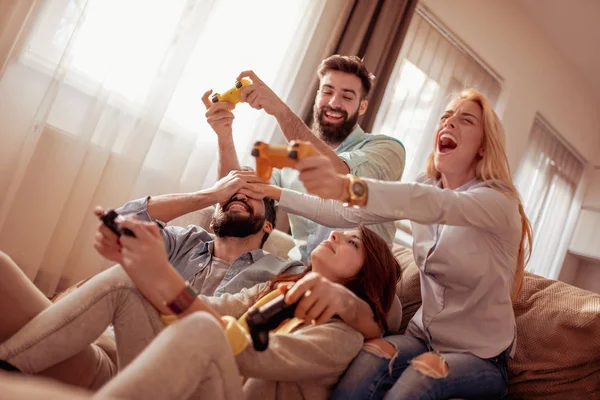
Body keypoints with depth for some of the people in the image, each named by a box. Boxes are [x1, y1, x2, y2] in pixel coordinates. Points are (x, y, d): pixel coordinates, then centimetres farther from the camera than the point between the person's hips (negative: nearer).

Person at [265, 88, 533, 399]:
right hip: (424, 336, 4)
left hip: (481, 356, -4)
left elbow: (436, 205, -38)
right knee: (366, 363, -28)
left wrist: (347, 187, -55)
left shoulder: (499, 199, -17)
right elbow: (346, 214, 0)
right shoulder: (425, 188, 3)